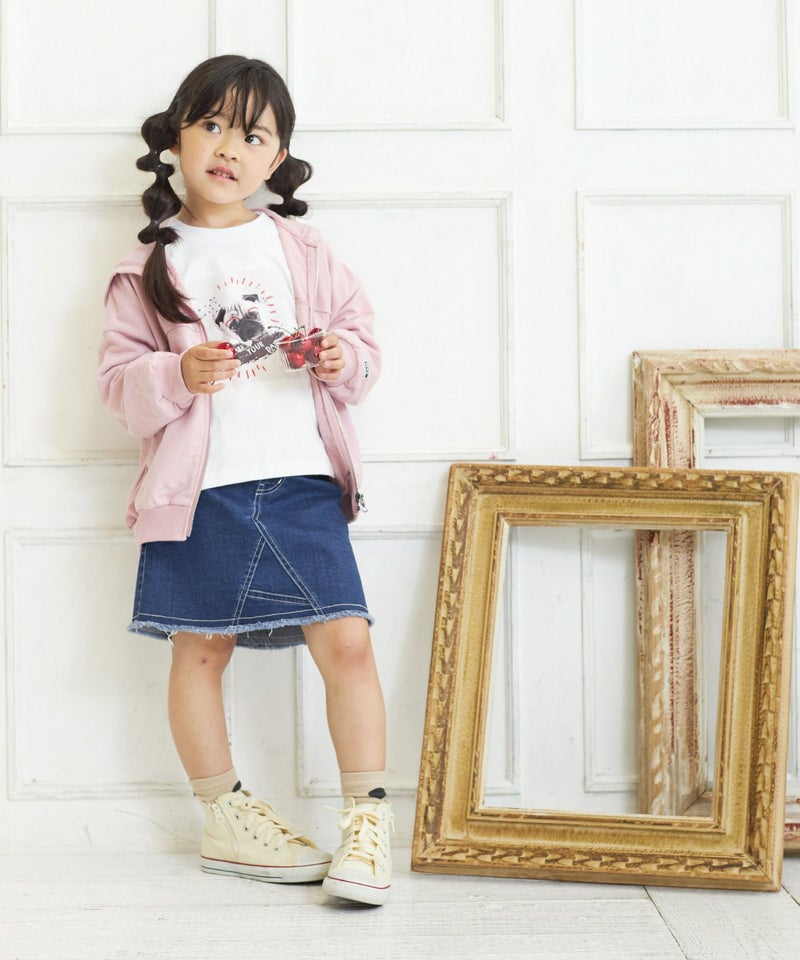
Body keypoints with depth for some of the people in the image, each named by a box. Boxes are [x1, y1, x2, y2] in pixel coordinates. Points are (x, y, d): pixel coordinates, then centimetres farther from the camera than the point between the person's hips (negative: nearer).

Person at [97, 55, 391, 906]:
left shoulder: (302, 251, 8)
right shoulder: (150, 266, 3)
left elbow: (359, 328, 13)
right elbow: (120, 380, 0)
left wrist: (344, 358, -9)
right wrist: (179, 374, -18)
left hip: (302, 483, 1)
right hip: (199, 488, 0)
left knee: (346, 641, -7)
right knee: (200, 649, 8)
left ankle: (368, 818, 7)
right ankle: (226, 819, 26)